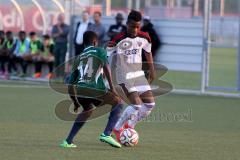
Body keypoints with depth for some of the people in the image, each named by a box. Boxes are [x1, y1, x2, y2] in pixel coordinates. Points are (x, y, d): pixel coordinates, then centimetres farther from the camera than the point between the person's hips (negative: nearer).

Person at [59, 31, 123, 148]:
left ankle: (68, 142, 28)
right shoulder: (99, 51, 15)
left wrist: (76, 102, 36)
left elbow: (71, 82, 27)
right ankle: (106, 134, 0)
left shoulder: (79, 57, 28)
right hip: (95, 90, -5)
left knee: (88, 110, 36)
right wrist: (111, 87, -4)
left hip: (78, 90, 5)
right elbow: (106, 67, -4)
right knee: (118, 103, 20)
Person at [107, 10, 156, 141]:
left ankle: (130, 125, 18)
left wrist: (152, 70, 21)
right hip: (125, 76, -7)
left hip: (139, 74, 7)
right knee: (136, 104, -17)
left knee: (150, 103, 1)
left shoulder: (144, 37, 0)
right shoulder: (118, 39, -17)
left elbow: (148, 52, 19)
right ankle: (117, 129, 0)